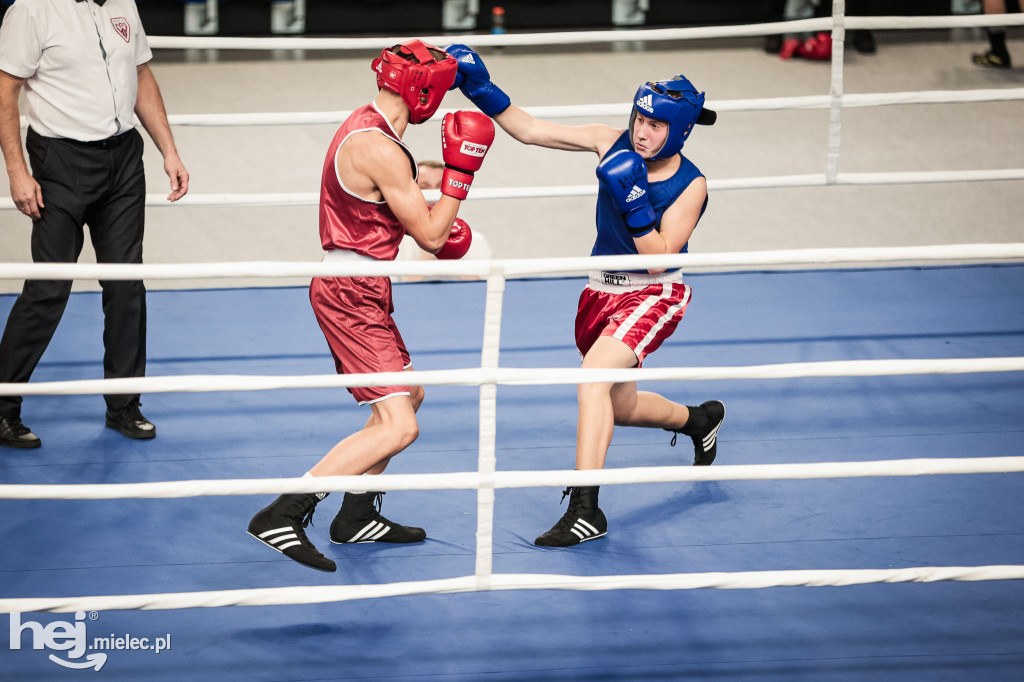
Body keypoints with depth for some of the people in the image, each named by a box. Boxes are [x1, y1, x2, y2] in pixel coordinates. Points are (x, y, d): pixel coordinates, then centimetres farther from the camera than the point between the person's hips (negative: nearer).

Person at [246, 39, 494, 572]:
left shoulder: (363, 124, 10)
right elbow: (430, 235, -16)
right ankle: (280, 516, -19)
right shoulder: (382, 151, -22)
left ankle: (356, 517, 29)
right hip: (352, 294, -11)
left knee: (408, 394, 25)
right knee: (398, 427, -15)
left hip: (352, 288, 11)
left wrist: (438, 226, 22)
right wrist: (460, 171, -9)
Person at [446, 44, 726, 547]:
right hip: (602, 292, 7)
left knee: (594, 377, -30)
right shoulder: (612, 144, -7)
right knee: (620, 408, 21)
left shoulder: (690, 185, -18)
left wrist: (634, 201, -33)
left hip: (654, 297, -7)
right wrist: (480, 90, -21)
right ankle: (701, 419, 53)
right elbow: (528, 130, -9)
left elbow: (657, 258, -22)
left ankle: (585, 507, -31)